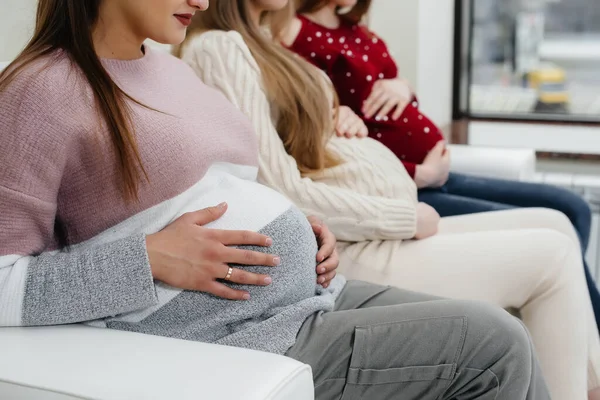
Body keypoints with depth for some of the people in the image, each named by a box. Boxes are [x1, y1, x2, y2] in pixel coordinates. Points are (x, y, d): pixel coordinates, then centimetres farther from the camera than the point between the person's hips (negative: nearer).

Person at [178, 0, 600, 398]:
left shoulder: (258, 42, 17)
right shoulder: (217, 48, -14)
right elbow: (284, 195, -22)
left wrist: (344, 119, 4)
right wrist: (408, 218, -14)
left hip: (383, 231, 10)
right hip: (345, 253, -10)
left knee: (554, 225, 11)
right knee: (553, 256, -7)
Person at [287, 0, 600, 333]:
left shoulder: (351, 29, 11)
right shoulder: (298, 36, -17)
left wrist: (402, 87, -5)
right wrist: (421, 174, -16)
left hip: (432, 174, 10)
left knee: (570, 209, 10)